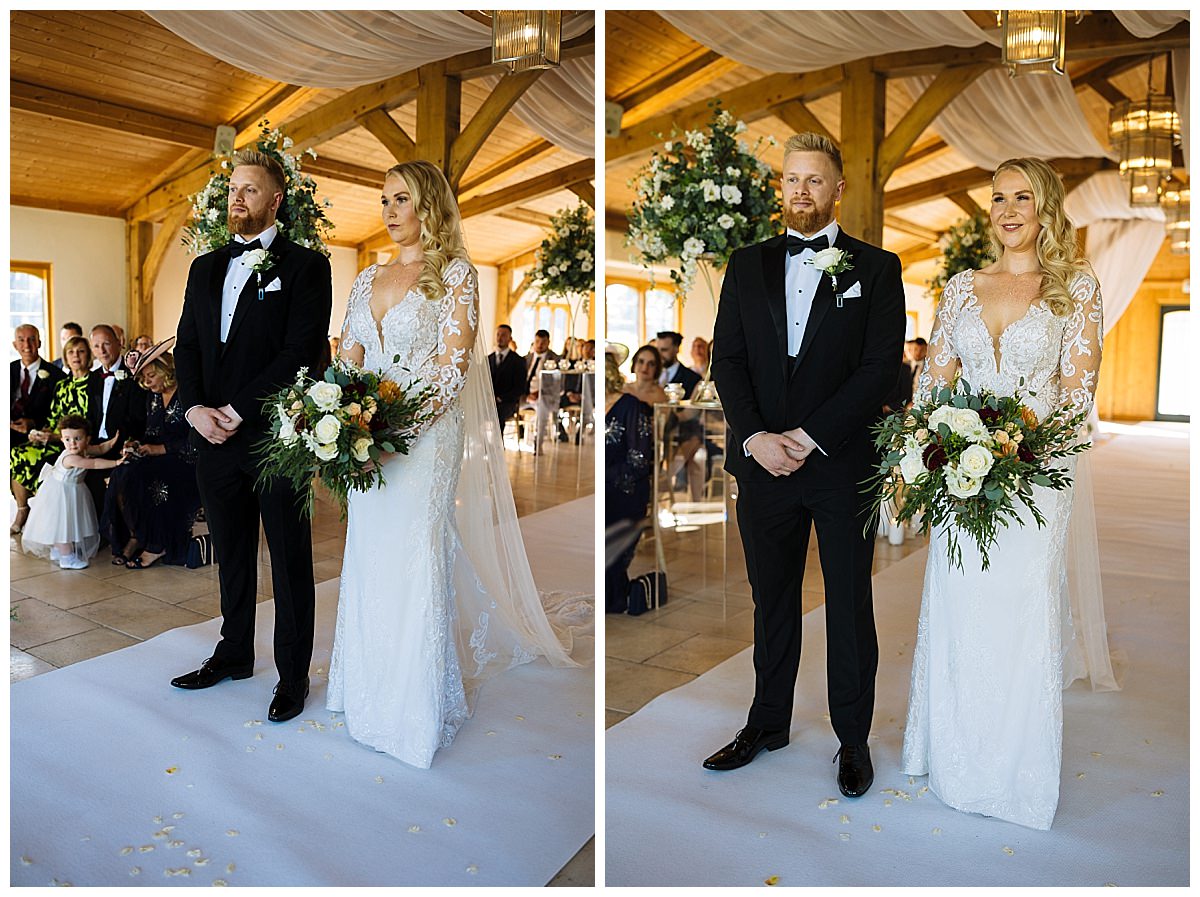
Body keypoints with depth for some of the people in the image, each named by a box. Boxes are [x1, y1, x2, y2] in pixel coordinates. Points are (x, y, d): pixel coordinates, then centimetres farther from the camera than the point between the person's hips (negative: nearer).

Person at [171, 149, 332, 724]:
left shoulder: (304, 266, -3)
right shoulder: (205, 268, 16)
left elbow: (302, 352, -13)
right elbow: (186, 346, 13)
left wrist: (237, 411, -14)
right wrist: (195, 408, -5)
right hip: (215, 439, 6)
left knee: (290, 563, 4)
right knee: (231, 556, 17)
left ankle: (293, 675, 17)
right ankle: (234, 655, 32)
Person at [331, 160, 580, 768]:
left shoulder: (454, 273, -3)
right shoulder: (369, 278, 16)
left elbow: (452, 367, -12)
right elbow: (347, 358, 13)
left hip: (426, 436, -6)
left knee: (415, 563, -3)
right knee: (367, 562, 12)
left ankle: (417, 706, 13)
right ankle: (369, 691, 29)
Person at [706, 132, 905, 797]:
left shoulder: (875, 268, 3)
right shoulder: (747, 266, 11)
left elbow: (879, 368, -6)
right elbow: (727, 359, 4)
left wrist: (809, 437, -13)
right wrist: (754, 437, -10)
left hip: (843, 464, -2)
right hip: (763, 462, 3)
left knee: (850, 606, 8)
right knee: (771, 600, 13)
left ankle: (853, 738, 24)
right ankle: (767, 724, 29)